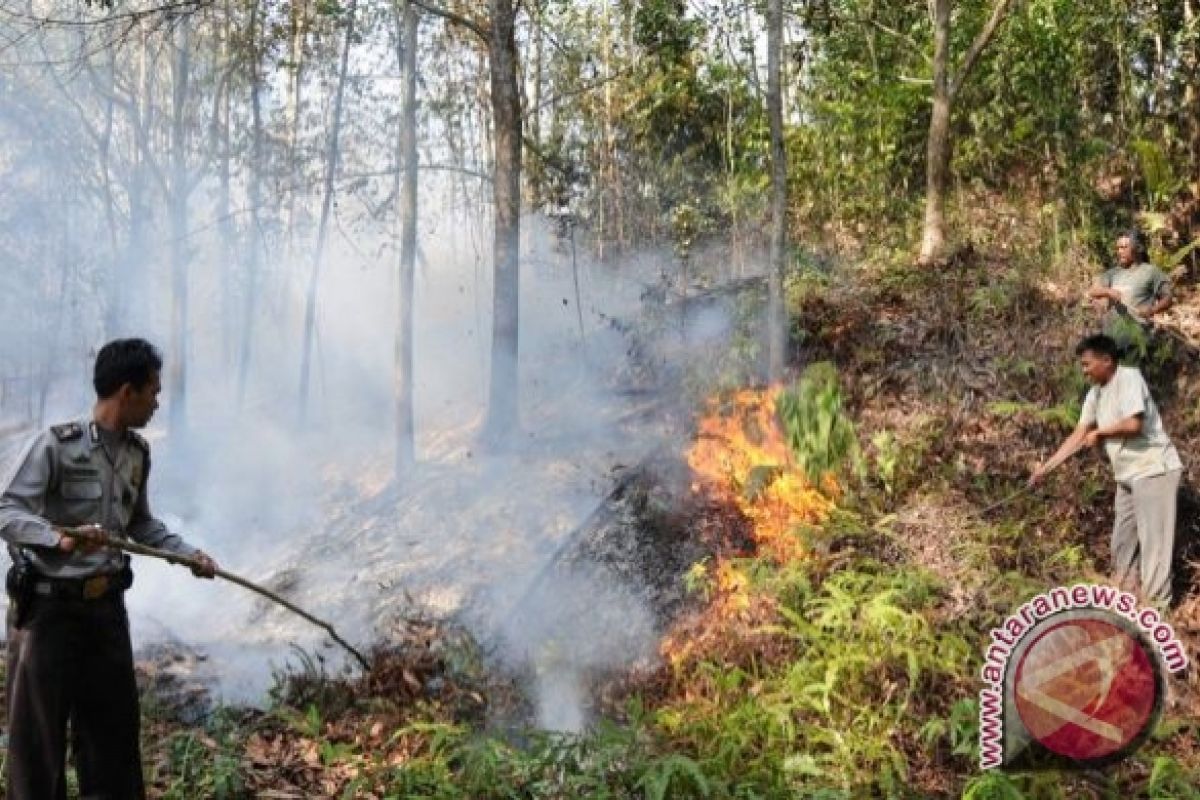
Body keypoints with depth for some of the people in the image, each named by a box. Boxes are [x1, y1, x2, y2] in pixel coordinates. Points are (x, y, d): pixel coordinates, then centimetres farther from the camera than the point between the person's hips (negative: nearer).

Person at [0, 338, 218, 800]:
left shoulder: (137, 453, 6)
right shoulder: (56, 445, -16)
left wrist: (186, 553, 10)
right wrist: (60, 538, -37)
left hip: (107, 605, 6)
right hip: (48, 607, -6)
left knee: (114, 720, 15)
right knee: (38, 727, 4)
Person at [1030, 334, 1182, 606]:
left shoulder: (1129, 377, -15)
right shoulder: (1095, 394, 10)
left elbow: (1133, 424, -25)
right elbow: (1078, 435, 12)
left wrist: (1098, 433, -7)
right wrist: (1046, 467, 7)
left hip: (1154, 469, -9)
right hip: (1129, 474, 9)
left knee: (1153, 541, -9)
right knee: (1123, 540, 15)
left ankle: (1155, 605, -6)